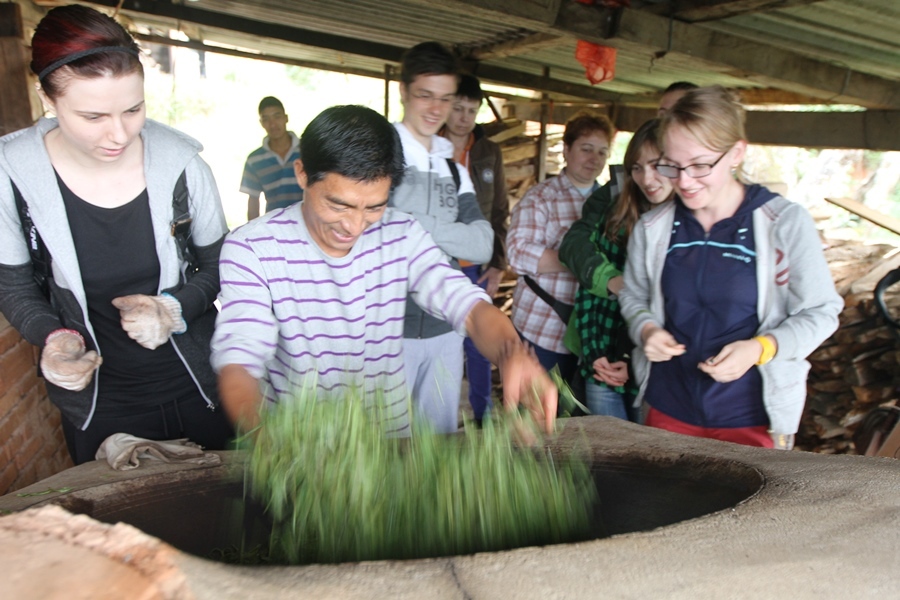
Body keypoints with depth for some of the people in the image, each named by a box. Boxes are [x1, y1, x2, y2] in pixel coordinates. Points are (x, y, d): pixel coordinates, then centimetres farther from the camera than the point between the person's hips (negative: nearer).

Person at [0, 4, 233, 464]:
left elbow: (219, 266, -2)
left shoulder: (180, 162, -15)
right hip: (97, 403, 0)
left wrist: (175, 309, -20)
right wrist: (53, 337, -18)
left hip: (198, 389, 0)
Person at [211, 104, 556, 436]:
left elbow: (470, 307, -12)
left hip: (391, 436, 3)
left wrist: (513, 353, -34)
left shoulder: (403, 236, -2)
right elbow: (237, 363, -19)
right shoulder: (251, 248, -11)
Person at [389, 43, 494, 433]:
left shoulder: (454, 169, 14)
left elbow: (482, 245, 2)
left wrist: (418, 225, -11)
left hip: (445, 329, 6)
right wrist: (453, 239, -12)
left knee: (441, 438, 17)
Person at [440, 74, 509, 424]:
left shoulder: (489, 152, 8)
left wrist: (498, 264, 3)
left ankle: (482, 415, 22)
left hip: (476, 267, 2)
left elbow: (499, 214, 10)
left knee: (478, 345, 8)